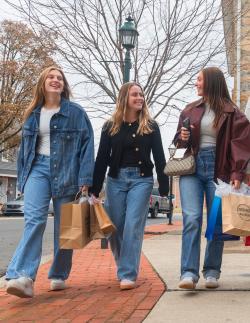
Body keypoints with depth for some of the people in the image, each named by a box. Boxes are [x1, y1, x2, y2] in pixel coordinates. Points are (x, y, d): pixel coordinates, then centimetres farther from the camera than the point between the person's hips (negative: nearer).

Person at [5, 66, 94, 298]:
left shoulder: (75, 112, 2)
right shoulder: (32, 114, 14)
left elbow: (87, 145, -3)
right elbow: (25, 147, 18)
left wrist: (85, 178, -12)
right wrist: (22, 178, 13)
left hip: (66, 171, -2)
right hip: (38, 168, 2)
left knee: (64, 226, 4)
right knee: (34, 220, -16)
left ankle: (59, 276, 17)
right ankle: (22, 276, -26)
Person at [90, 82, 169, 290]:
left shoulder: (151, 126, 4)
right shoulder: (111, 126, 6)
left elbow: (159, 158, 3)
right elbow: (102, 159, 6)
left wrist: (164, 187, -3)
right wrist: (95, 189, 1)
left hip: (141, 179, -2)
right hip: (116, 179, 2)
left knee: (133, 226, -10)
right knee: (115, 227, 6)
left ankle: (128, 274, -7)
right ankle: (124, 267, 27)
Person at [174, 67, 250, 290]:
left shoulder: (231, 113, 1)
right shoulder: (190, 110, 13)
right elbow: (179, 141, 22)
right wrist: (182, 137, -2)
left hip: (217, 169, -2)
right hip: (192, 168, 2)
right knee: (191, 219, -10)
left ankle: (212, 271, 14)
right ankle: (189, 272, -12)